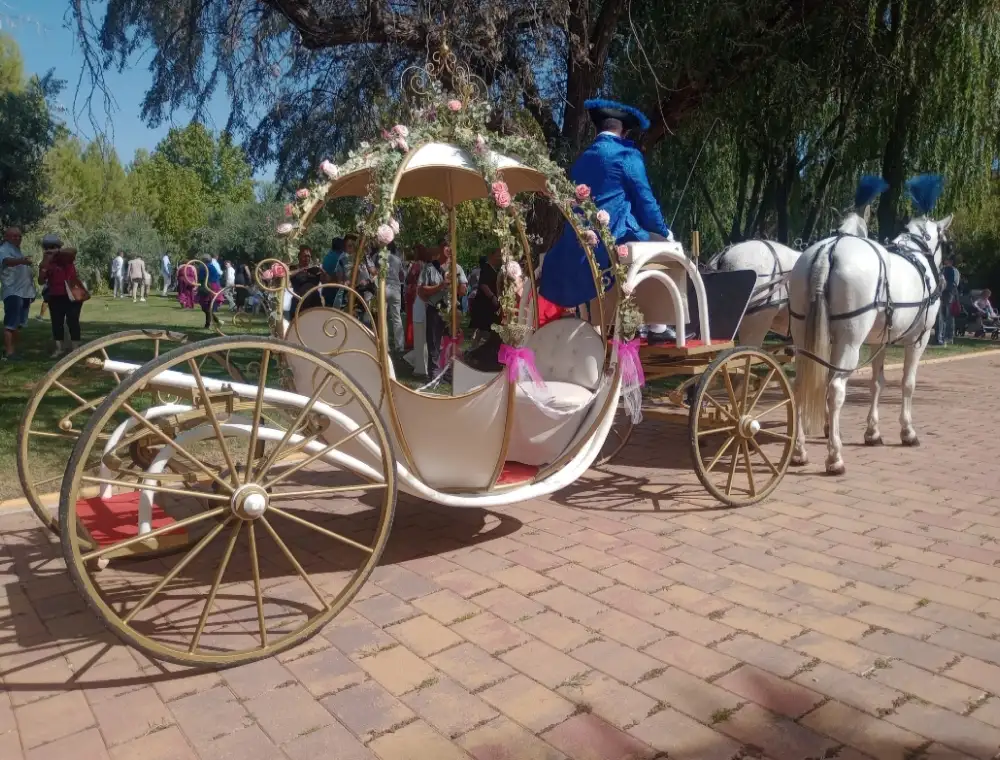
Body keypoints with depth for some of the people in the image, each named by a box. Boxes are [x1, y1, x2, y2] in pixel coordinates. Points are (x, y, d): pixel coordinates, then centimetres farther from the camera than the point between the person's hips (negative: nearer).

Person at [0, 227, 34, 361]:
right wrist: (21, 261, -50)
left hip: (24, 292, 9)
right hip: (13, 292, -9)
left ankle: (12, 349, 19)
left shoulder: (18, 250, 23)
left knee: (17, 324, 13)